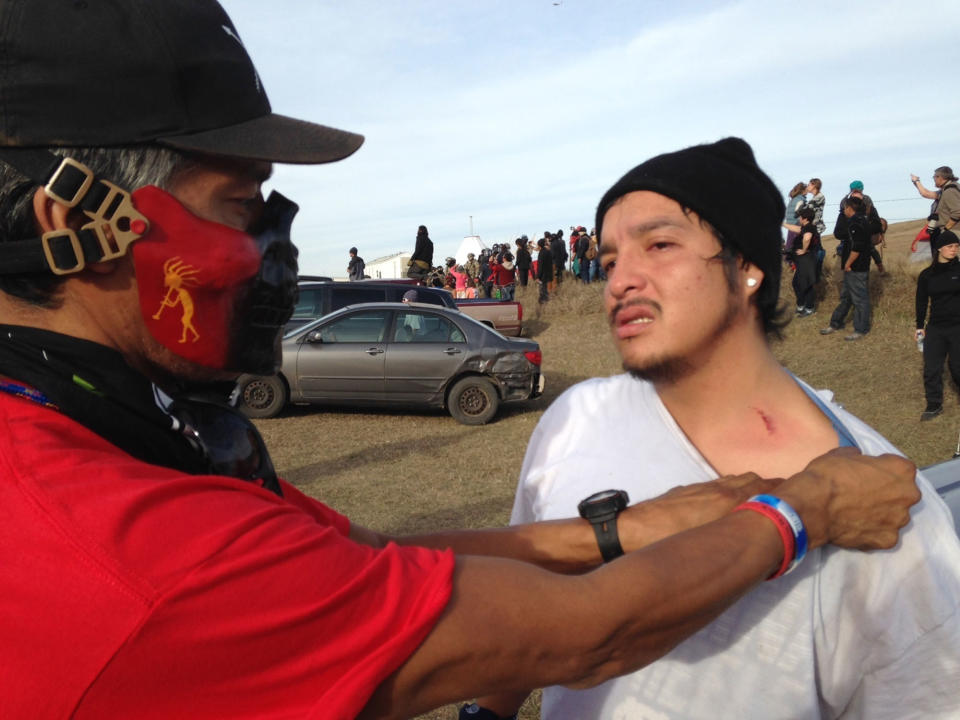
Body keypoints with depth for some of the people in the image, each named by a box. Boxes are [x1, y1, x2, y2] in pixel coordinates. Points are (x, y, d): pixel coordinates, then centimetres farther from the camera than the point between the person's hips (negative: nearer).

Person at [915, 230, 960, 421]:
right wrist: (919, 326, 7)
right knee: (931, 368, 3)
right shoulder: (926, 275, 3)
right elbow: (921, 301, 9)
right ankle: (934, 406, 16)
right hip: (935, 328, 2)